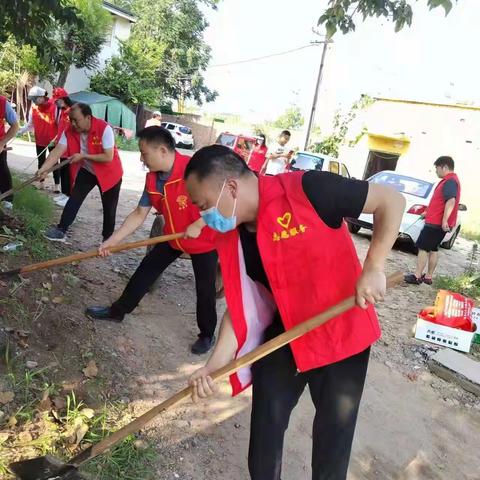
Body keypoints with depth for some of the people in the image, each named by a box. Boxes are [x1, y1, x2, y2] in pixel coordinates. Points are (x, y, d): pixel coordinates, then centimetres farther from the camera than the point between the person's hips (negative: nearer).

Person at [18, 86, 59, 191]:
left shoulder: (54, 106, -16)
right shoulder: (33, 107, 0)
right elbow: (31, 124, 5)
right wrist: (21, 130, -8)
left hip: (52, 141, -5)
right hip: (39, 141, 5)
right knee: (41, 162, 14)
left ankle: (57, 185, 8)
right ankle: (41, 182, 27)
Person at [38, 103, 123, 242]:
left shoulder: (104, 129, -30)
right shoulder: (69, 131, -15)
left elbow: (108, 157, -31)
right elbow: (57, 151, -22)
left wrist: (83, 156, -28)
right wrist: (43, 169, -35)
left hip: (109, 173, -4)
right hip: (86, 171, 4)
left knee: (109, 208, 5)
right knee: (74, 199, -5)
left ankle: (107, 238, 20)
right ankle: (61, 230, 3)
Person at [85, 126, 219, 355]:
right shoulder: (152, 179, -8)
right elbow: (139, 214, 0)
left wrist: (198, 225, -32)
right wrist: (112, 241, -3)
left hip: (205, 240, -6)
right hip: (173, 237, 7)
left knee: (204, 290, 5)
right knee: (145, 272, 12)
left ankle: (207, 334, 27)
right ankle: (118, 310, 31)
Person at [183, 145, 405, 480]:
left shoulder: (306, 191, -26)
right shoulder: (231, 238, -6)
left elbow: (391, 201, -19)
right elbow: (240, 306, -3)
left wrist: (374, 268, -28)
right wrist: (215, 364, -13)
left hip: (342, 330, -4)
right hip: (282, 334, 5)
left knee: (335, 427, 13)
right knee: (266, 421, 14)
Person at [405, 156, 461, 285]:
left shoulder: (450, 181, -16)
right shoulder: (450, 180, 18)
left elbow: (451, 201, -30)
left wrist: (444, 220, -35)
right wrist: (428, 213, 34)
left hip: (436, 223, -10)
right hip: (437, 222, 10)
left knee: (423, 248, -6)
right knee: (433, 249, 13)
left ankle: (417, 276, -4)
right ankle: (428, 277, 17)